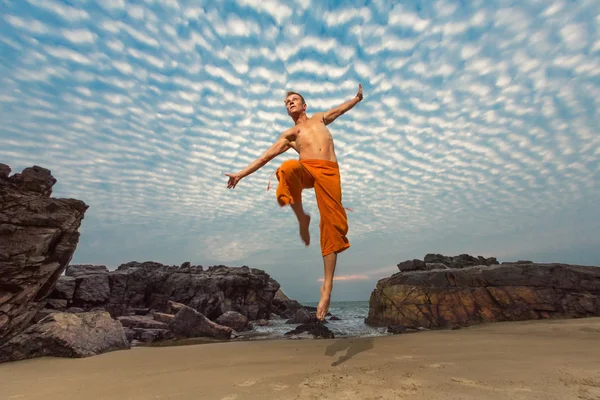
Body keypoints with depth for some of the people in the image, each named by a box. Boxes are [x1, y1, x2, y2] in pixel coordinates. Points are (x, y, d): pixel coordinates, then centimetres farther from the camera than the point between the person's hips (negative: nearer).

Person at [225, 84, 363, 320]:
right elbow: (267, 156, 17)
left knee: (331, 226, -12)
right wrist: (242, 174, 9)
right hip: (305, 169, -1)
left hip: (328, 171, 1)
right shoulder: (289, 135, 26)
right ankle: (302, 219, -16)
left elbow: (342, 108, 47)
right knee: (287, 168, -39)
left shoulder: (319, 118, 33)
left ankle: (327, 286, -6)